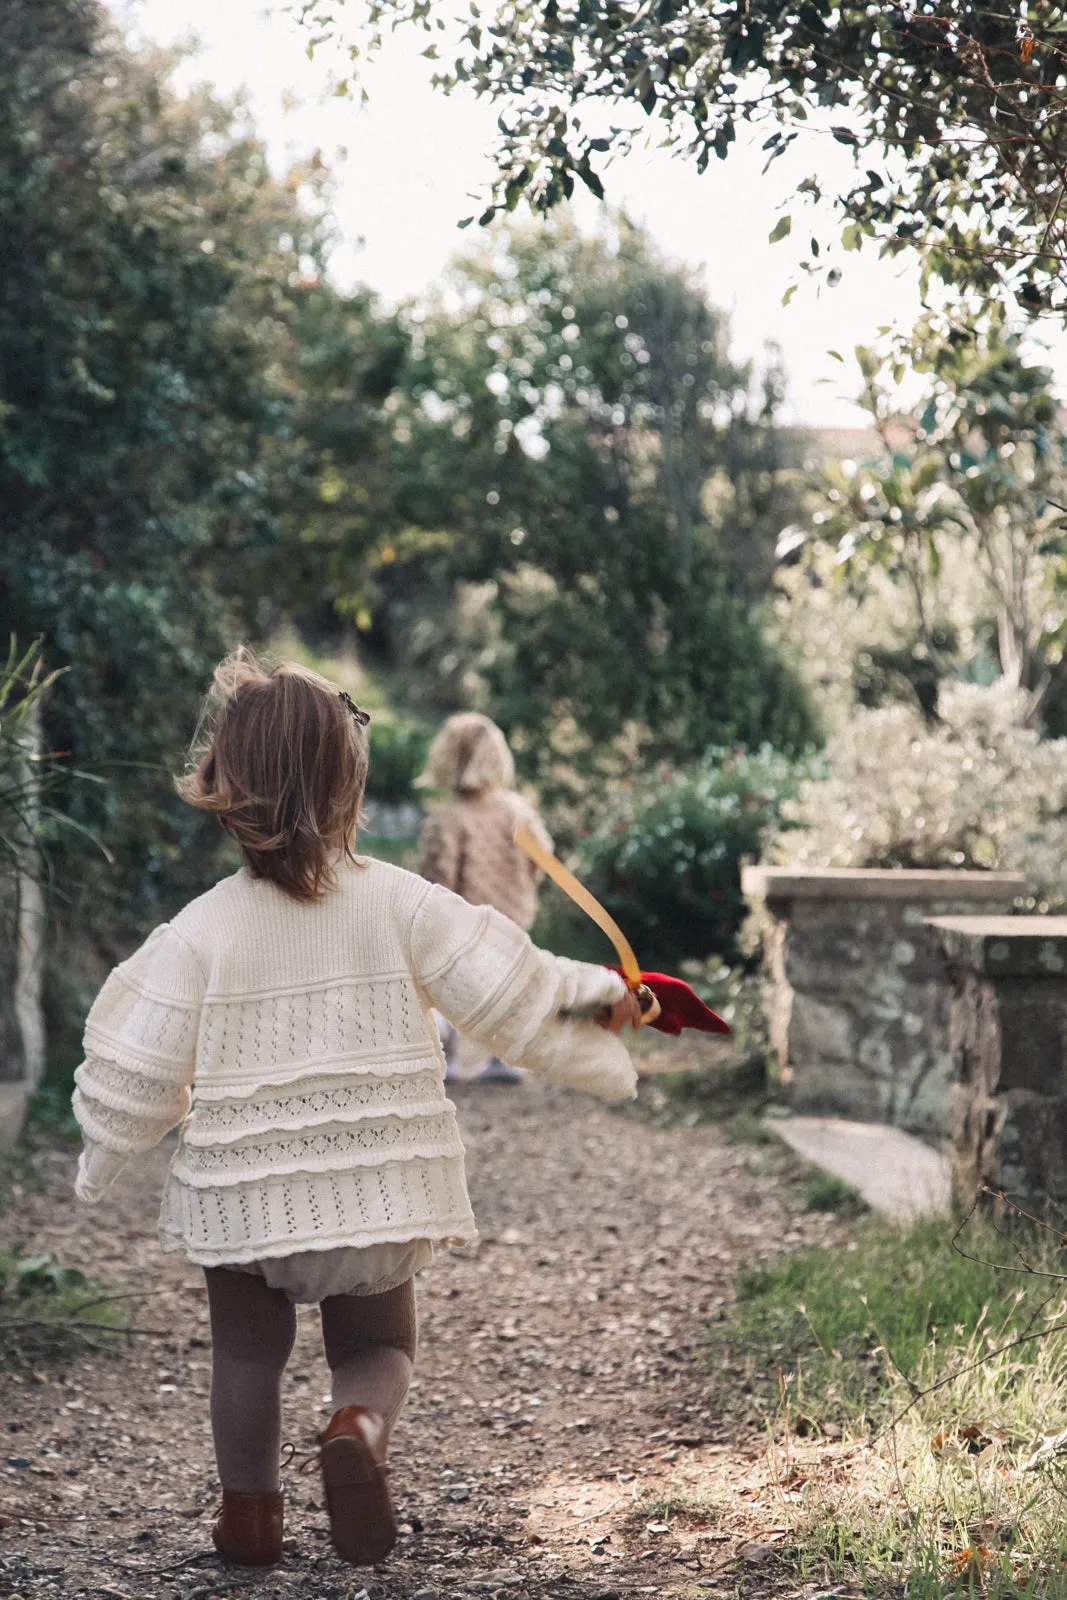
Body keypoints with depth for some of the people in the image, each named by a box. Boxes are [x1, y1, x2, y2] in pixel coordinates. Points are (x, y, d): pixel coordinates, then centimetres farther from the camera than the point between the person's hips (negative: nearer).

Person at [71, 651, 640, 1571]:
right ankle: (360, 1428, -13)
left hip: (243, 1197, 0)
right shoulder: (400, 904, -11)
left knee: (248, 1353, 21)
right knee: (377, 1348, 17)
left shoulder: (203, 931, -11)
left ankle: (251, 1512, 27)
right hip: (379, 1187, 1)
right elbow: (512, 994, -9)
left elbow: (141, 1074, -6)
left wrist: (103, 1151, 14)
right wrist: (599, 999, 8)